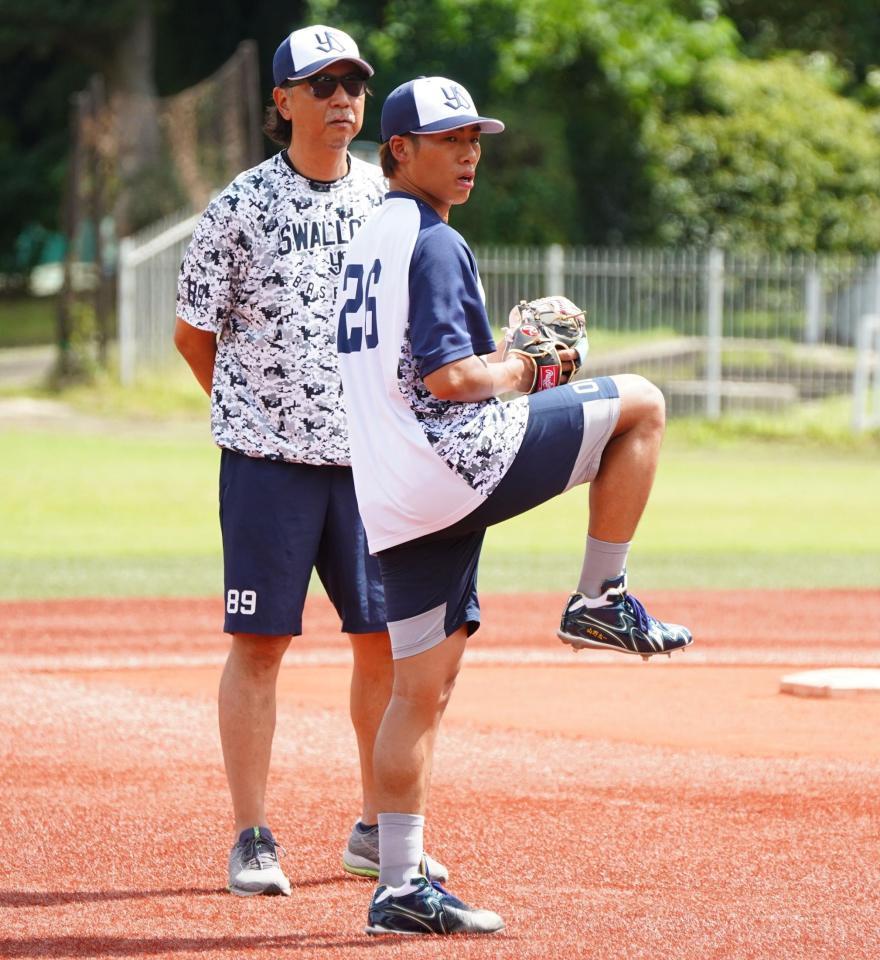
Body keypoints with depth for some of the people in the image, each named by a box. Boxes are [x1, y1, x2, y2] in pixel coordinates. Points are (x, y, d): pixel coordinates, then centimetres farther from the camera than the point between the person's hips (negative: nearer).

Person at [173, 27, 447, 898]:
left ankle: (377, 831, 18)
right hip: (268, 459, -4)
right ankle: (251, 840, 2)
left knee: (387, 638, 6)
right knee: (258, 641, -2)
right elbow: (194, 330, 3)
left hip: (371, 457, 4)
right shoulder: (242, 206, -5)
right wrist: (255, 415, 6)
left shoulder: (392, 201, 6)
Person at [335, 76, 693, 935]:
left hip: (395, 501, 9)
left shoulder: (369, 241, 21)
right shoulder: (434, 244, -9)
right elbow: (451, 379, -18)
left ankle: (399, 887, 7)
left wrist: (501, 361, 18)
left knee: (421, 688, 9)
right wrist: (518, 369, 1)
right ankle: (600, 601, 6)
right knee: (640, 404, 2)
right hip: (455, 463, -9)